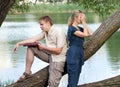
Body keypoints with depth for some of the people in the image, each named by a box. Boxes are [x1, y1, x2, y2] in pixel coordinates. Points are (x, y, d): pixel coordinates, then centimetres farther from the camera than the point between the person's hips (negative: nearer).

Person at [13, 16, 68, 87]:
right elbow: (33, 39, -1)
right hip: (49, 55, 8)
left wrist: (44, 47, -17)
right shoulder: (45, 32, 3)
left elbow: (58, 50, -23)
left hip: (57, 59, -8)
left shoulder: (59, 32, -20)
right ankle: (27, 72, 8)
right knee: (31, 48, 2)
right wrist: (19, 43, -9)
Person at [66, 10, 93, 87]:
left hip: (80, 55, 9)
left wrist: (84, 23, 3)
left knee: (76, 78, 12)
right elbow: (85, 34, -20)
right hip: (73, 55, -9)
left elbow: (90, 33, 4)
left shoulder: (79, 28, 13)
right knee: (73, 78, -7)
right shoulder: (72, 28, -12)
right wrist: (83, 22, -13)